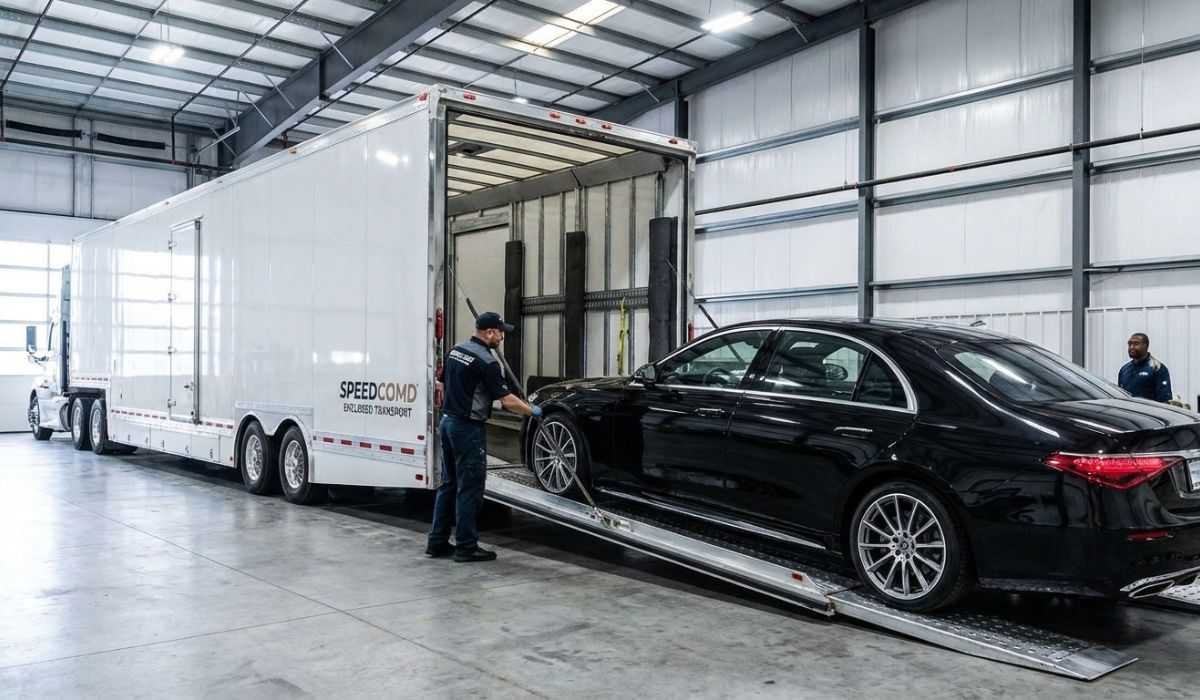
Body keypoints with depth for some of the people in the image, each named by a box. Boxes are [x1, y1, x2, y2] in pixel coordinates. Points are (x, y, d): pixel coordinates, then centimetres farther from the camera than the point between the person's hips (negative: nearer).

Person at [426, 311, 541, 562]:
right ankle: (466, 546, 4)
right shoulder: (486, 361, -16)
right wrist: (532, 411, -3)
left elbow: (441, 384, 17)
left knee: (449, 484, 14)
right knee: (470, 488, -1)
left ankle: (437, 542, 19)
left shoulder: (455, 350, 9)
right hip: (468, 429, -9)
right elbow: (507, 400, -16)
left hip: (448, 422, 9)